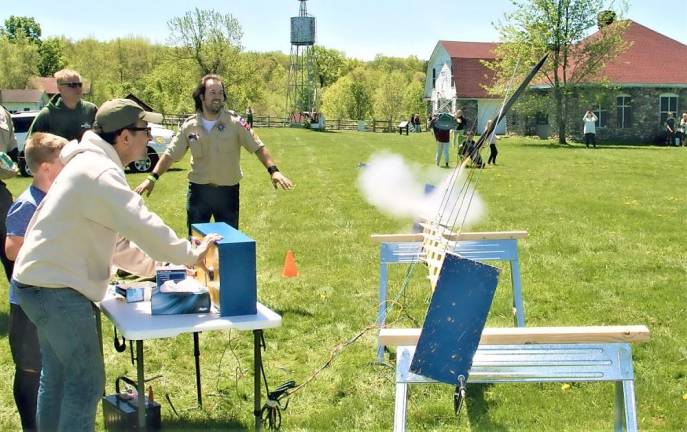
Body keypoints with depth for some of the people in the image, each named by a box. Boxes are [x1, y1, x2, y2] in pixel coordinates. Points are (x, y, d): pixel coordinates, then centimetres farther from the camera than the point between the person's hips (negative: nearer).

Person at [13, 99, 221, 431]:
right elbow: (142, 225, -26)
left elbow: (112, 233, 20)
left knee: (57, 376, 21)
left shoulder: (91, 164, 13)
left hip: (44, 282, 11)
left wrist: (149, 266, 16)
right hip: (56, 288, -11)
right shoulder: (100, 173, -21)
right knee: (86, 381, -5)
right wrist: (191, 255, -15)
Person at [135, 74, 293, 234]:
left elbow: (258, 147, -10)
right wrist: (152, 177, -9)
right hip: (198, 190, 1)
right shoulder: (189, 126, -2)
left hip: (228, 191, -1)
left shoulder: (235, 122, -8)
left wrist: (273, 171, -23)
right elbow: (170, 154, 1)